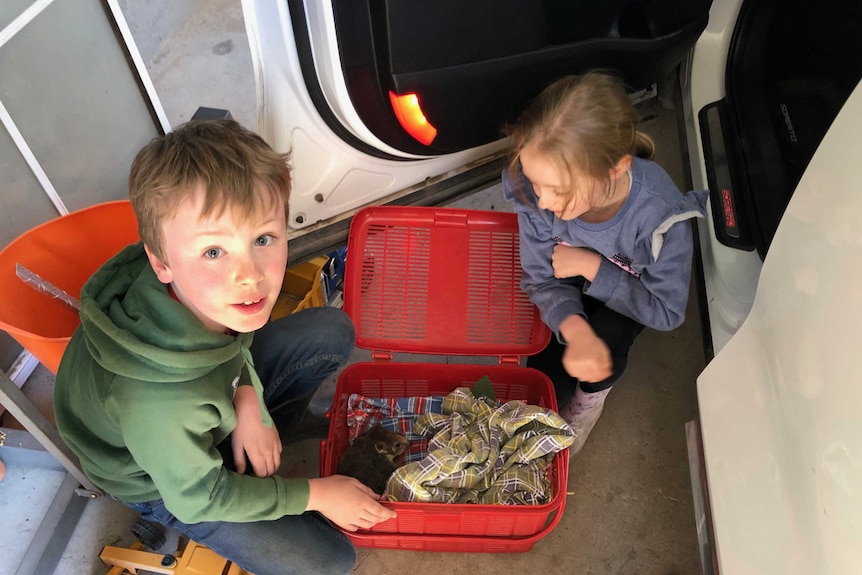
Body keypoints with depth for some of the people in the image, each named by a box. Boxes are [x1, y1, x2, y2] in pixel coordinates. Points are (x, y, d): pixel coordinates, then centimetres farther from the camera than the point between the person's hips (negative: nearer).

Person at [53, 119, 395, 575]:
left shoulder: (202, 293, -28)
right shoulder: (157, 403, -45)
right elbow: (197, 498, -24)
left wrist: (247, 401, -17)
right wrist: (314, 494, -16)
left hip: (219, 398, 5)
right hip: (163, 481, -5)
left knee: (332, 331, -2)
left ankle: (259, 441, 9)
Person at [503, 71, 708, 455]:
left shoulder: (662, 217, -40)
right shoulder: (535, 189, -35)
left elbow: (666, 311, -25)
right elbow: (540, 278, -23)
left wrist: (591, 266, -33)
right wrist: (575, 330, -42)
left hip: (633, 292, -1)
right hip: (575, 283, 2)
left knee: (606, 336, -31)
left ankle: (593, 395, 4)